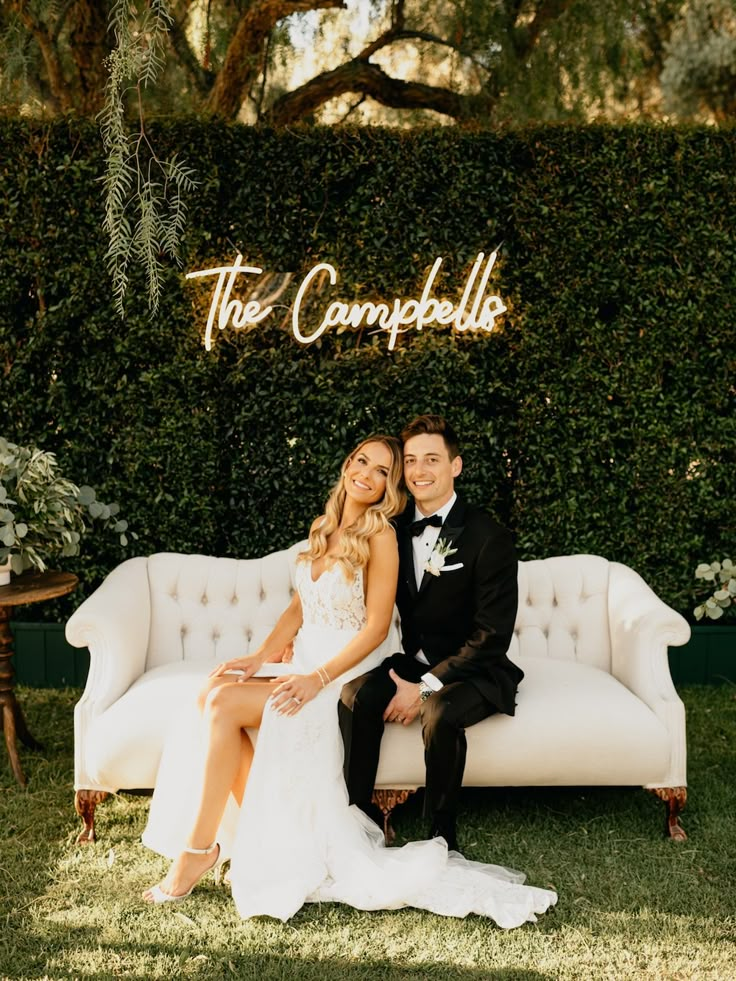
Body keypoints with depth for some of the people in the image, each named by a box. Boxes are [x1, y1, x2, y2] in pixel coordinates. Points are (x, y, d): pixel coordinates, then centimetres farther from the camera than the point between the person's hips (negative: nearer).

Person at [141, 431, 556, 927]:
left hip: (347, 677, -7)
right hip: (306, 670, 7)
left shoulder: (380, 535, -10)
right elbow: (299, 608, 13)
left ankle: (199, 848, -11)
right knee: (214, 694, -17)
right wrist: (259, 658, -1)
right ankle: (259, 828, -7)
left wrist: (317, 679, -21)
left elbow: (376, 627, -13)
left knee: (224, 703, -22)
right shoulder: (324, 528, 13)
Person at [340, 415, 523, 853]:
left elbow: (493, 634, -17)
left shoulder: (489, 537, -14)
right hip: (414, 662, 5)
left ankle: (442, 834, -12)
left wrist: (426, 687, -20)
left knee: (439, 712, -34)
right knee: (356, 694, -24)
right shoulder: (397, 528, 4)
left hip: (473, 671, -5)